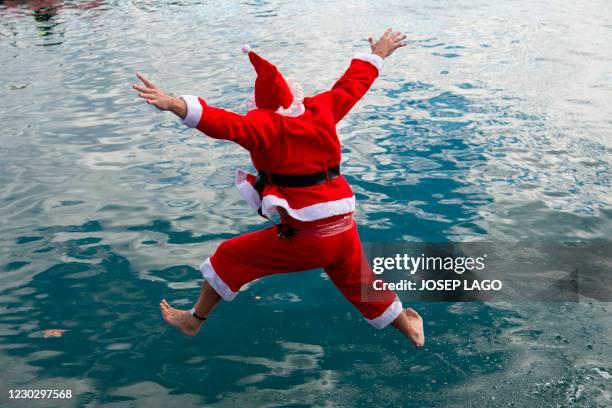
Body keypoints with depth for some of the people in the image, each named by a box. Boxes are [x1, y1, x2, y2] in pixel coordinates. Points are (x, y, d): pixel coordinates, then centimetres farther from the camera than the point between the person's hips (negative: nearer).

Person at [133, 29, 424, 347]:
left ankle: (194, 319, 26)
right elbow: (353, 84, 18)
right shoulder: (323, 111, 2)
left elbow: (225, 124, -31)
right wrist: (377, 54, 35)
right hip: (344, 231, 6)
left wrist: (174, 105, -43)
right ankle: (407, 326, 47)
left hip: (302, 238, -6)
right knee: (359, 283, 30)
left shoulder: (267, 126, -15)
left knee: (229, 258, 12)